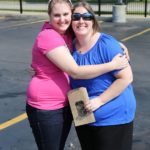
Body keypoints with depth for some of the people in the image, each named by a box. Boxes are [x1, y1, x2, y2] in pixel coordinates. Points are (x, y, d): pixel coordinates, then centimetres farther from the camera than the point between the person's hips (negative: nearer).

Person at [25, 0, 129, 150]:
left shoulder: (67, 34, 3)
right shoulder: (48, 37, -22)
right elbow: (75, 71, -25)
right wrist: (112, 65, -21)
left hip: (65, 104, 8)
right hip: (45, 108, -8)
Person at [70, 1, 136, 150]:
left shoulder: (107, 44, -19)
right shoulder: (71, 46, 0)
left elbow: (126, 78, -20)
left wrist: (100, 100, -21)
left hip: (112, 117, -6)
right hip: (83, 117, 6)